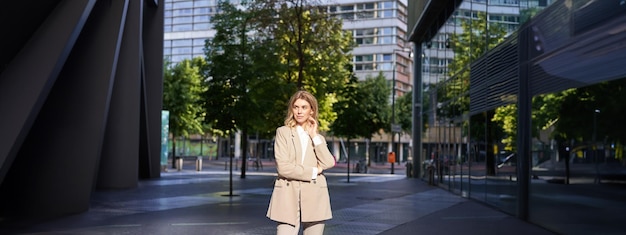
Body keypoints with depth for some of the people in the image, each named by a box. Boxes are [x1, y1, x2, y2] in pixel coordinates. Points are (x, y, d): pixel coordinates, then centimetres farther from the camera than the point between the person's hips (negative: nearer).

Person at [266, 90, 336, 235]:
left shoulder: (318, 138, 16)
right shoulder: (283, 132, 5)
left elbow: (329, 163, -3)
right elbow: (283, 167, -8)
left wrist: (314, 136, -1)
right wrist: (313, 172, -4)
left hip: (314, 199, 3)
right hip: (289, 197, -3)